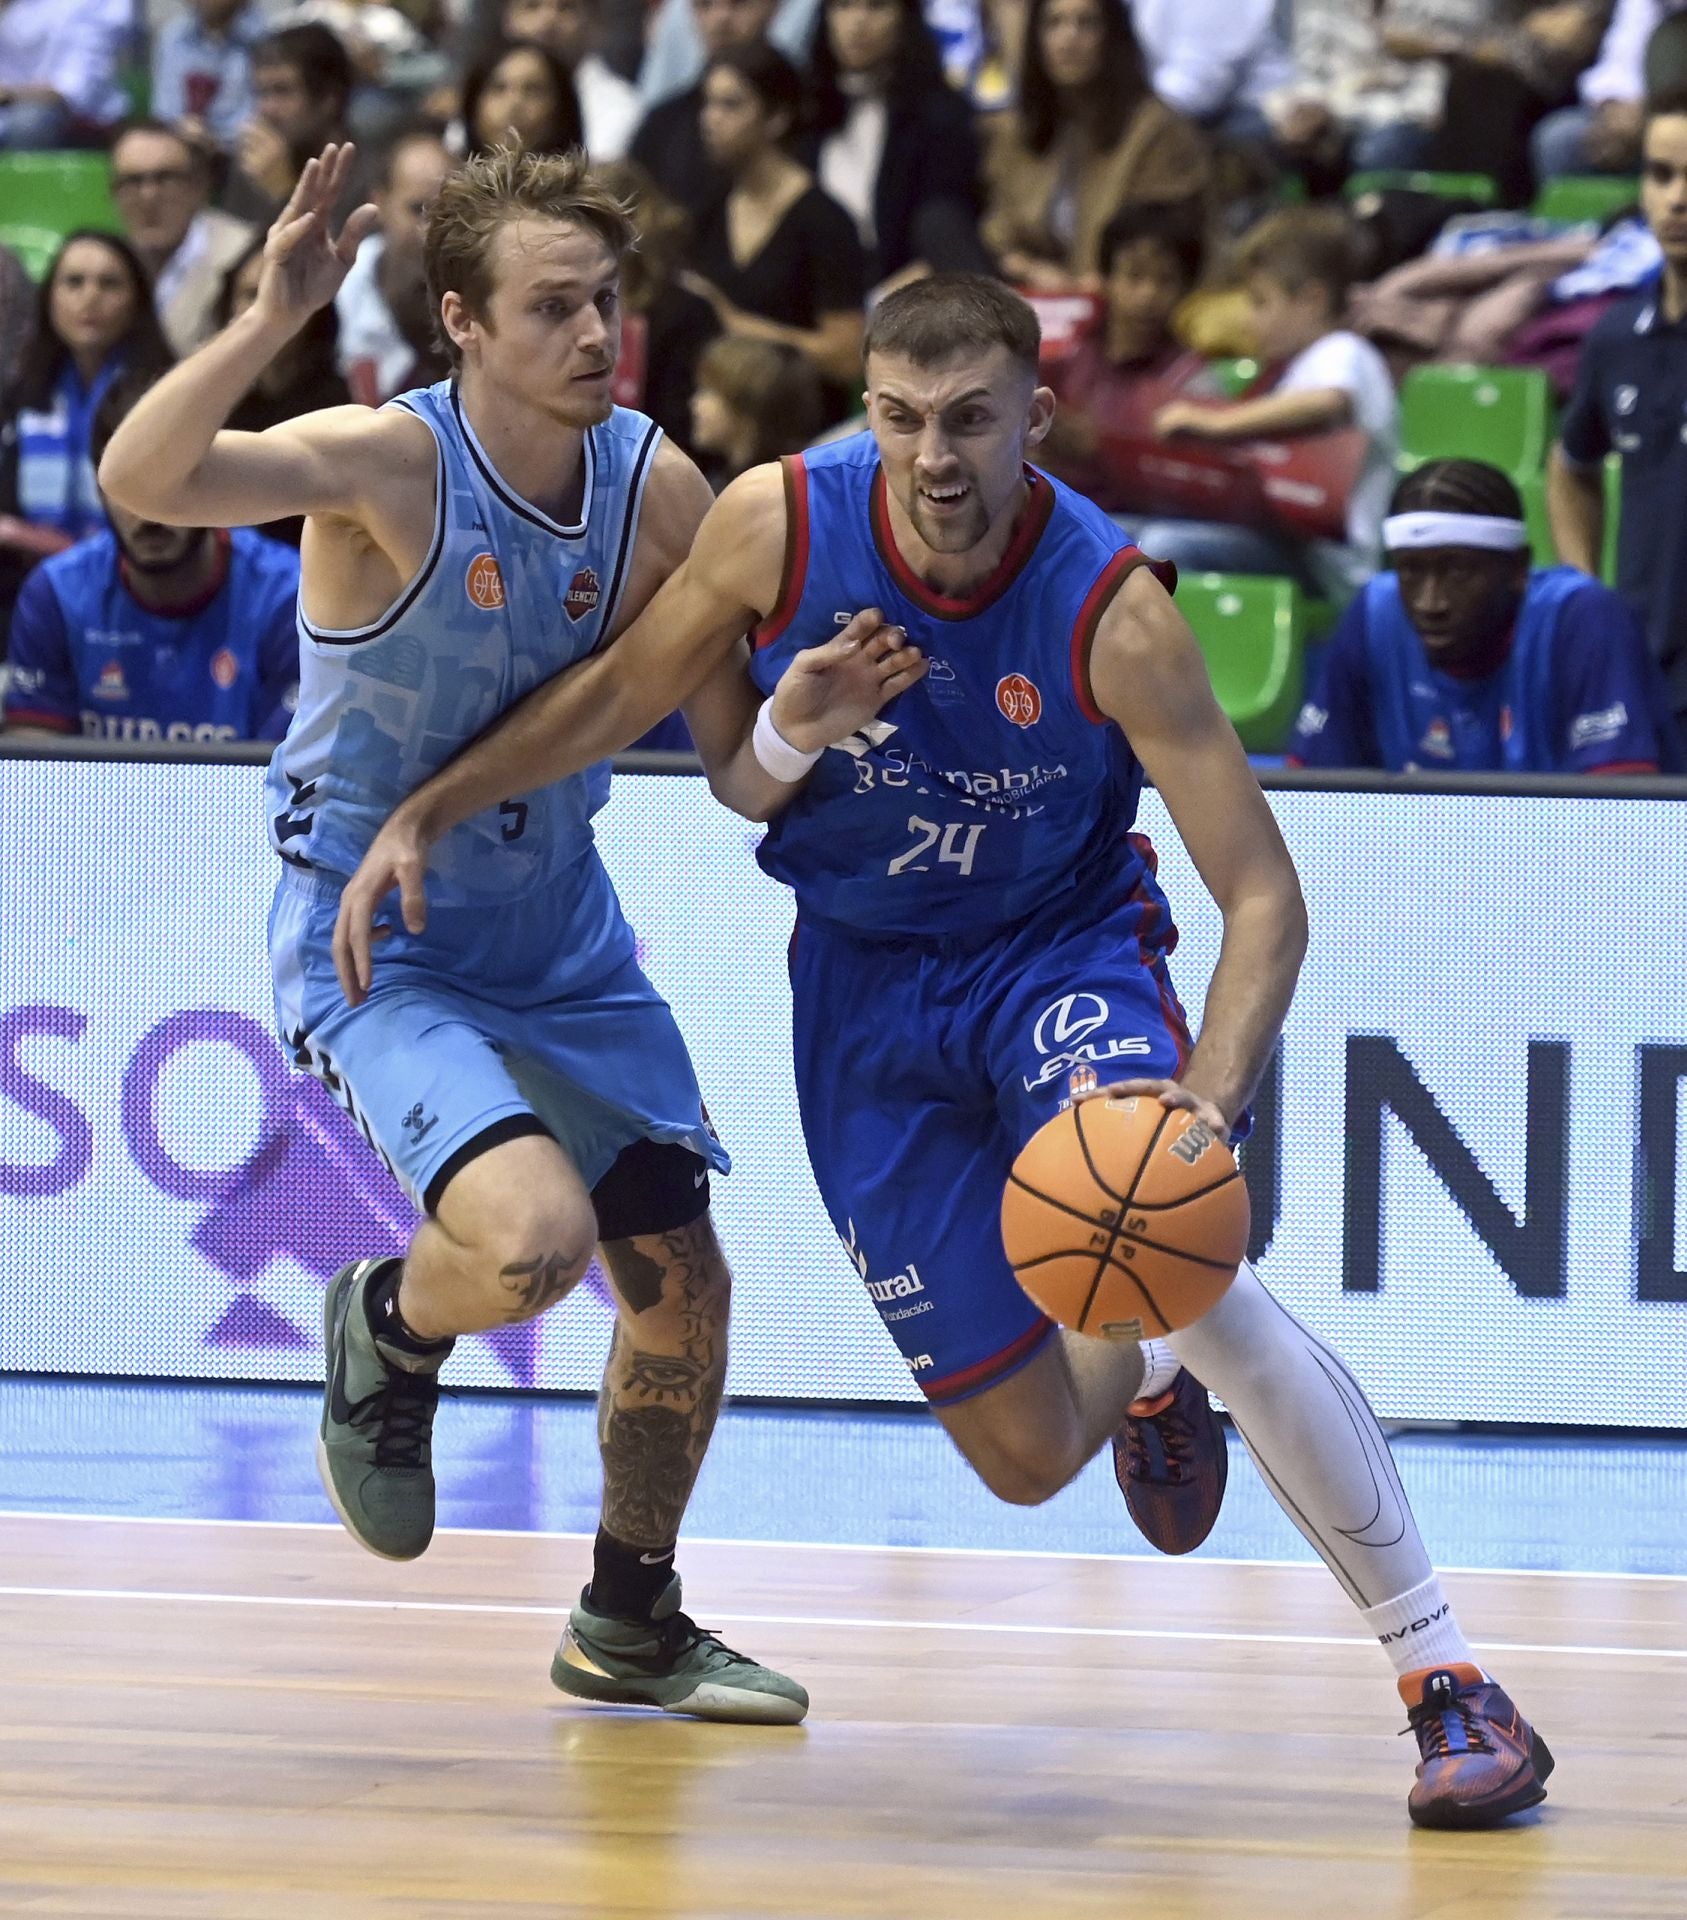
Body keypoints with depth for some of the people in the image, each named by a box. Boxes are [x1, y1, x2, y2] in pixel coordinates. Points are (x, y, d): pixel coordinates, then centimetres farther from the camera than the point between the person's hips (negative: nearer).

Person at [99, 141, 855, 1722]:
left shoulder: (659, 489, -7)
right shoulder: (384, 465, -23)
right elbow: (142, 479, -40)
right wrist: (271, 320, -54)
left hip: (560, 936, 6)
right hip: (375, 941, -6)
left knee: (680, 1278, 10)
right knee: (532, 1237, -28)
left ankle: (631, 1626, 33)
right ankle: (387, 1332, 10)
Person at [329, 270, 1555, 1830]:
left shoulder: (1111, 612, -25)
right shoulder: (779, 526, -18)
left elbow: (1262, 896, -24)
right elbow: (626, 691, 2)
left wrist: (1206, 1100, -40)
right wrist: (428, 813, -3)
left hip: (1065, 945, -3)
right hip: (867, 983, 3)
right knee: (1027, 1457, 2)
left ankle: (1452, 1684, -24)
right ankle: (1146, 1384, 44)